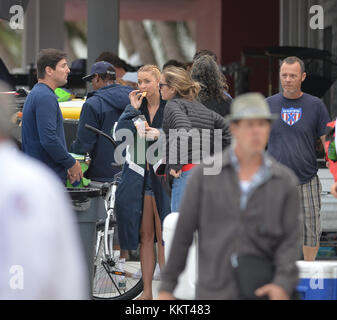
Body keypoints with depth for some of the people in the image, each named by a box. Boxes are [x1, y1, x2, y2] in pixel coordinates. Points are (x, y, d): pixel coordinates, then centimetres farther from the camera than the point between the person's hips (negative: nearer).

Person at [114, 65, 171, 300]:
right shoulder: (136, 106, 10)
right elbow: (119, 135, -1)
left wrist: (160, 135, -17)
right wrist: (133, 109, -7)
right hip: (137, 175, 4)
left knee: (163, 237, -4)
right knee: (145, 236, 6)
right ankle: (147, 291, 11)